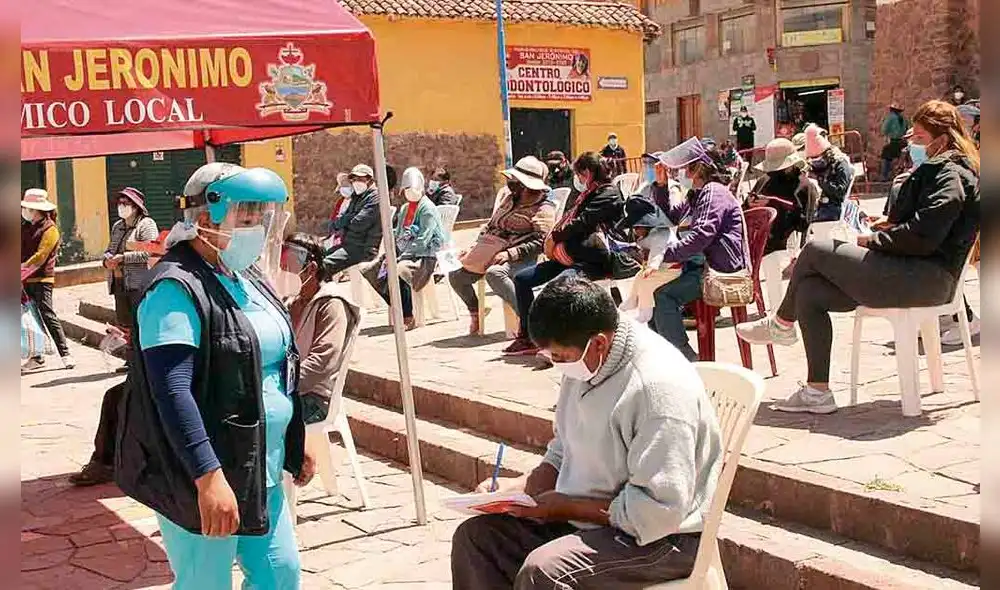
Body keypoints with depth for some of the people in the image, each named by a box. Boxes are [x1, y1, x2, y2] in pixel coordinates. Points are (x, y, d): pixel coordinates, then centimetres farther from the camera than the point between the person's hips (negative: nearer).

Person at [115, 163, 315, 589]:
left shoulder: (246, 278, 11)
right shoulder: (176, 289, -17)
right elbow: (172, 392, -25)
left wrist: (297, 442, 21)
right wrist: (208, 477, -31)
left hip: (261, 470, 9)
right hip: (202, 477, -9)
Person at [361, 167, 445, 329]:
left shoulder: (427, 208, -8)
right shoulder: (404, 209, 18)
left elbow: (422, 241, -16)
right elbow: (397, 235, 16)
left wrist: (402, 256, -20)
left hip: (424, 256, -8)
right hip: (403, 254, 9)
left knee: (397, 270, -35)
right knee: (369, 270, -7)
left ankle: (408, 318, -23)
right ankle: (399, 311, -6)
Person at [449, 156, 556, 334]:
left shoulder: (543, 208, -6)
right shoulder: (509, 198, 19)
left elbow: (541, 242, -17)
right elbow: (490, 226, 24)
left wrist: (510, 253, -25)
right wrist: (473, 246, 11)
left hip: (518, 258, -8)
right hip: (489, 254, 8)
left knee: (494, 274, -38)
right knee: (456, 275, 0)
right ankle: (475, 313, 22)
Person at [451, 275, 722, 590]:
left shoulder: (659, 386, -26)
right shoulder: (581, 364, 1)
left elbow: (659, 510, -26)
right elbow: (562, 455, 16)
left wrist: (565, 506, -19)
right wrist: (517, 487, -1)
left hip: (661, 538, -9)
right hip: (582, 515, 9)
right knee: (473, 534, -2)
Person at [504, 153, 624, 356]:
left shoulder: (609, 194, -5)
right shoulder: (587, 195, 26)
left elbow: (582, 222, -14)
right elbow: (569, 220, 23)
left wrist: (555, 237, -7)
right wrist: (552, 239, 6)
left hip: (591, 262, -10)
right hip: (569, 258, 11)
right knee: (522, 279, 2)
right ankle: (526, 337, 5)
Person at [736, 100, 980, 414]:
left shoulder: (951, 174, -10)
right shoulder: (940, 169, 22)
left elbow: (922, 237, -22)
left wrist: (872, 240, -9)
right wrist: (890, 224, 10)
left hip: (927, 277, -11)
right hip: (914, 273, 11)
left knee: (815, 250, -11)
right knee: (809, 291, 0)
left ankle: (781, 323, 13)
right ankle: (817, 393, 0)